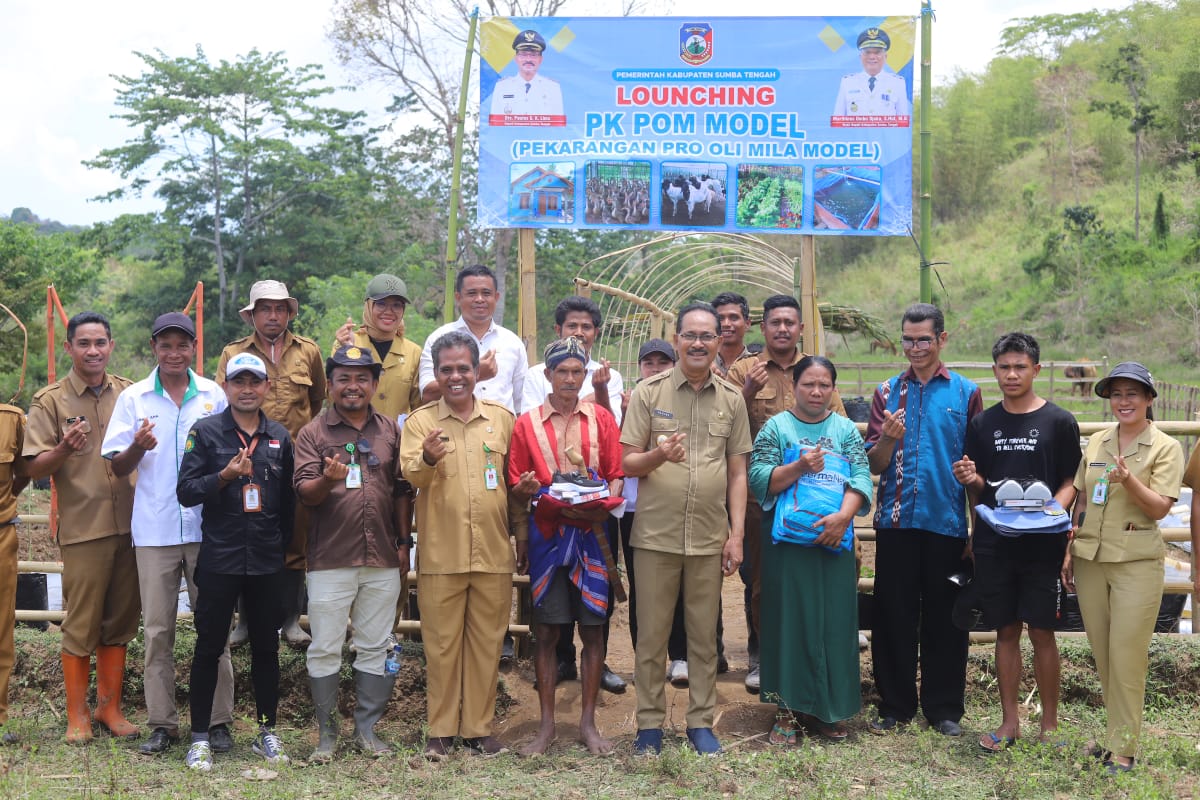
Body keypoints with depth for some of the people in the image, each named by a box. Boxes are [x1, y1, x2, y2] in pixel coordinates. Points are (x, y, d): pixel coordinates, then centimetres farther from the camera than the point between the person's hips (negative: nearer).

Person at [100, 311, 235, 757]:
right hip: (154, 531, 0)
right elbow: (118, 468, 4)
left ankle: (219, 720, 12)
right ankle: (162, 724, 14)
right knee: (157, 630, 5)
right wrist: (138, 447, -17)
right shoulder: (133, 398, 5)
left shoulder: (215, 396, 5)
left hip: (207, 526, 0)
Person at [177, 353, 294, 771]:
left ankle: (266, 732, 23)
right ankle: (200, 737, 15)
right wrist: (225, 476, -21)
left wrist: (283, 543, 8)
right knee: (209, 647, 4)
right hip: (219, 559, -3)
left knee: (266, 647, 10)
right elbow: (185, 492, -7)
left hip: (268, 563, 3)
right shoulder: (205, 432, -1)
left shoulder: (280, 437, 9)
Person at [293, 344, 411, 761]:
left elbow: (402, 490, 12)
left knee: (375, 648, 9)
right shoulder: (314, 433, 0)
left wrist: (404, 542, 9)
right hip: (330, 559, -2)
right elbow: (304, 492, -8)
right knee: (325, 649, 4)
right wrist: (327, 480, -29)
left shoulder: (390, 430, 9)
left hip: (383, 559, 3)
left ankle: (367, 728, 22)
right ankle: (326, 731, 18)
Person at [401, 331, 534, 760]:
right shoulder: (420, 421, 0)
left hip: (494, 552, 2)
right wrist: (427, 458, -35)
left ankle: (479, 727, 21)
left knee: (487, 643, 9)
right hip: (441, 554, -2)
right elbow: (410, 475, -14)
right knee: (441, 644, 6)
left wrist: (522, 491, -4)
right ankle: (441, 730, 17)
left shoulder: (502, 418, 8)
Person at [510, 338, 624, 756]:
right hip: (547, 535, -1)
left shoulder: (601, 419, 8)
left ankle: (588, 721, 16)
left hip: (592, 533, 1)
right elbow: (516, 486, 4)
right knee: (546, 631, 2)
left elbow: (616, 475, 7)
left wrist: (605, 502, -13)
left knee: (593, 628, 4)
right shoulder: (527, 423, 5)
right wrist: (538, 497, -16)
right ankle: (547, 724, 13)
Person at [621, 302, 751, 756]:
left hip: (710, 537, 2)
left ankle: (701, 721, 22)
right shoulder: (648, 392, 0)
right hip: (656, 534, -2)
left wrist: (736, 535, 3)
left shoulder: (732, 400, 7)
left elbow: (738, 473, 9)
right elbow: (626, 464, -1)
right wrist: (657, 456, -23)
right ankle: (650, 722, 18)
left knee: (704, 635, 10)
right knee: (651, 634, 6)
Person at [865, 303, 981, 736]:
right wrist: (888, 439, -18)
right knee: (894, 615, 5)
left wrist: (977, 530, -4)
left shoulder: (966, 392, 5)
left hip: (947, 521, -1)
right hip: (896, 521, 1)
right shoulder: (888, 392, 8)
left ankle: (944, 707, 19)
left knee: (944, 618, 6)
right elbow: (874, 464, 3)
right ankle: (895, 704, 18)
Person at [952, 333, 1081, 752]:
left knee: (1042, 632, 2)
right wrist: (970, 479, -10)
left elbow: (1072, 481, 0)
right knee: (1006, 631, 9)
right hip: (994, 542, 3)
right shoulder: (983, 424, 8)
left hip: (1042, 543, -3)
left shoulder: (1059, 421, -1)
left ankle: (1049, 724, 15)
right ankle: (1009, 721, 19)